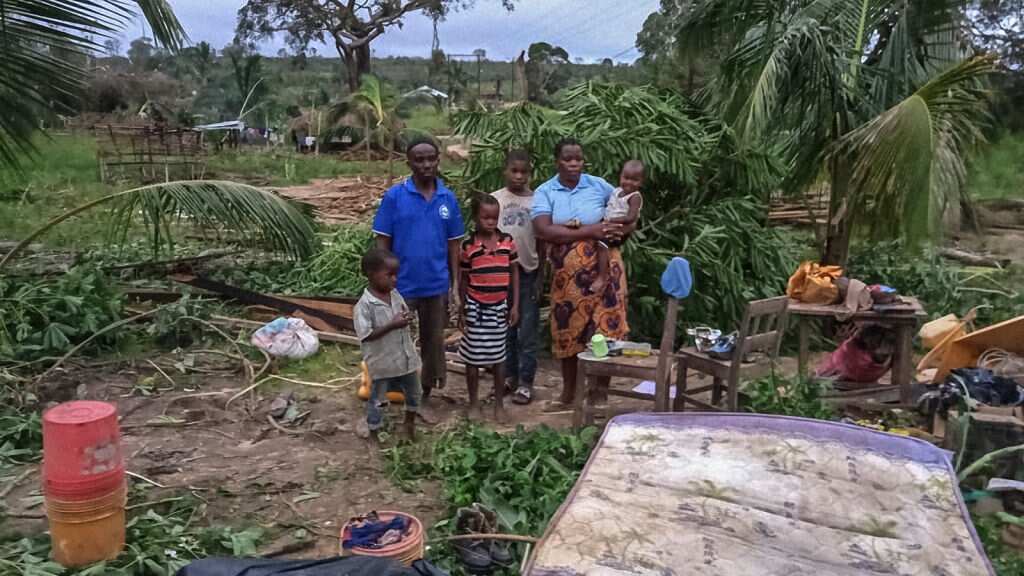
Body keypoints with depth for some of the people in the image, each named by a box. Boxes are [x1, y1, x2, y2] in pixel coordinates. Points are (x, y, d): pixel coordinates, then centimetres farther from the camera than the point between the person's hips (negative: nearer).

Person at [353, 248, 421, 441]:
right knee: (377, 400, 12)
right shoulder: (364, 305, -22)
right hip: (382, 363, -6)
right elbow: (366, 336, -25)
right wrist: (392, 325, -30)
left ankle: (409, 423, 48)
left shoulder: (395, 295, -2)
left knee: (414, 393, 23)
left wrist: (406, 318, -12)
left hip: (406, 358, 7)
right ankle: (373, 433, 32)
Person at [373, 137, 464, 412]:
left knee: (433, 341, 14)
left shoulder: (448, 198, 0)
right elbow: (382, 243, -5)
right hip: (401, 285, -3)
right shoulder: (394, 196, -8)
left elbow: (453, 244, 5)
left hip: (436, 285, 3)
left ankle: (425, 396, 31)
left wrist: (455, 283, 4)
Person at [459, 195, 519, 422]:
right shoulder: (468, 245, -5)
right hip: (476, 307, -1)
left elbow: (514, 274, 6)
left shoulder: (508, 241, -1)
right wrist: (462, 310, 4)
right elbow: (463, 279, 3)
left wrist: (515, 305, 2)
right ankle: (474, 404, 20)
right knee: (473, 356, 6)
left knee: (499, 356, 9)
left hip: (500, 307, 1)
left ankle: (499, 404, 21)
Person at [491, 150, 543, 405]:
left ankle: (526, 382, 9)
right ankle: (509, 376, 22)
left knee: (527, 331, 1)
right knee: (505, 329, 10)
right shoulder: (494, 199, 2)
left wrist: (540, 276, 0)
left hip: (528, 272, -1)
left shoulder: (537, 200, 1)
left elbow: (541, 241, 3)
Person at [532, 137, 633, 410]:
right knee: (567, 330, 10)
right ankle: (568, 393, 27)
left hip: (602, 270, -1)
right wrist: (588, 231, -22)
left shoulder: (599, 186, 2)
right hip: (566, 274, 1)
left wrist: (619, 231, -10)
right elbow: (543, 230, -17)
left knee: (604, 330, -1)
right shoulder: (544, 192, -1)